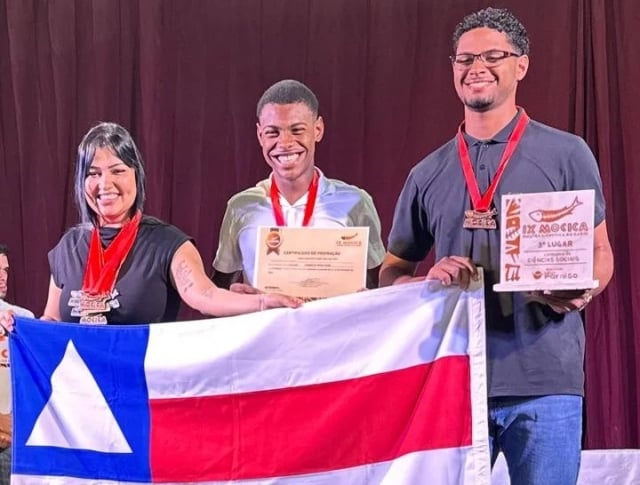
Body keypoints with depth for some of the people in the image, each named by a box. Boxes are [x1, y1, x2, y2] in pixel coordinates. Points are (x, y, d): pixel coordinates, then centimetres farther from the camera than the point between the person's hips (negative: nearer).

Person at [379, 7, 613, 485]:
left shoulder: (566, 155, 4)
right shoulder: (428, 174, 12)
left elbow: (599, 252, 7)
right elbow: (392, 271, 16)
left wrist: (580, 290, -16)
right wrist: (427, 281, -6)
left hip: (544, 379, -2)